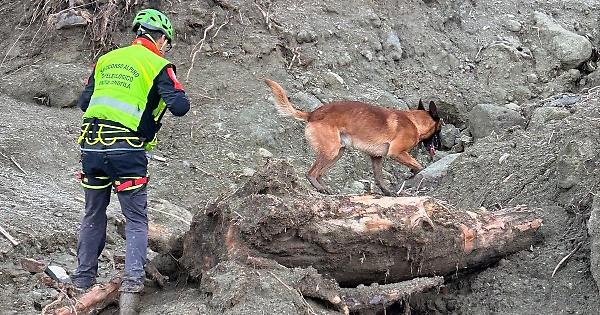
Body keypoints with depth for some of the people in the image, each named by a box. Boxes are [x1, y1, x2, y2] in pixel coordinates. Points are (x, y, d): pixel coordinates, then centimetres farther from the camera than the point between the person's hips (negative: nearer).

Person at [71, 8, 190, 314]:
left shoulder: (106, 59, 16)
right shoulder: (158, 65, -1)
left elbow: (84, 102, 20)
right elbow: (180, 107, -10)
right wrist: (179, 94, 12)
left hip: (91, 148, 5)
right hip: (127, 151, -5)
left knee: (93, 215, 21)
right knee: (136, 220, 5)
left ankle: (83, 279, 25)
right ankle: (132, 283, -11)